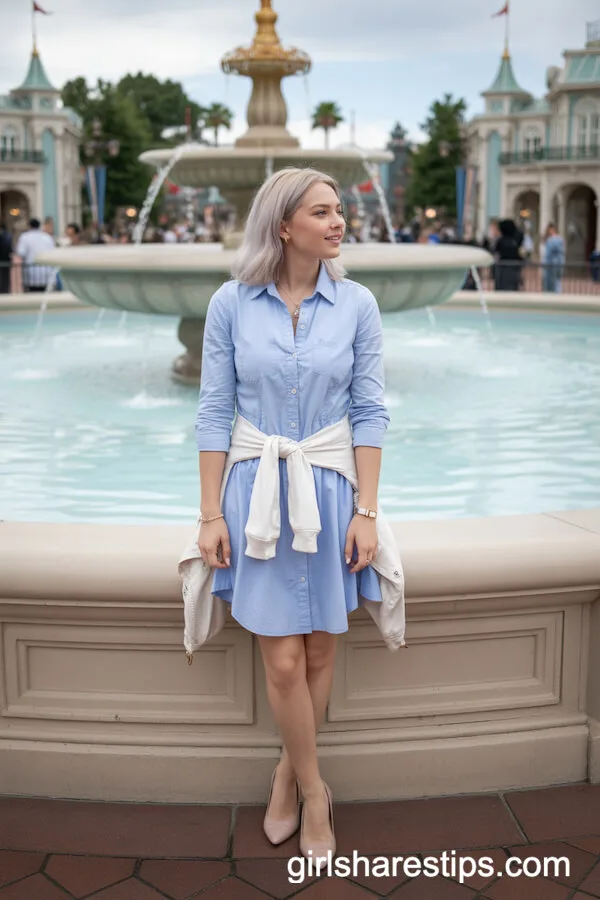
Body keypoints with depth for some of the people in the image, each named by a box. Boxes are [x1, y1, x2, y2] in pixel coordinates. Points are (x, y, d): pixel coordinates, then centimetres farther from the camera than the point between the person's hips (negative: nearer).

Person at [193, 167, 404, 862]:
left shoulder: (356, 305, -1)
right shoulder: (231, 304, -3)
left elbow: (369, 412, 0)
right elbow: (214, 412, -1)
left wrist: (366, 510, -6)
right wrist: (210, 513, -5)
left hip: (330, 491, 1)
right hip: (257, 491, -1)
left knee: (319, 652, 8)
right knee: (283, 662, -2)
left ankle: (289, 775, 32)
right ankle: (313, 793, 21)